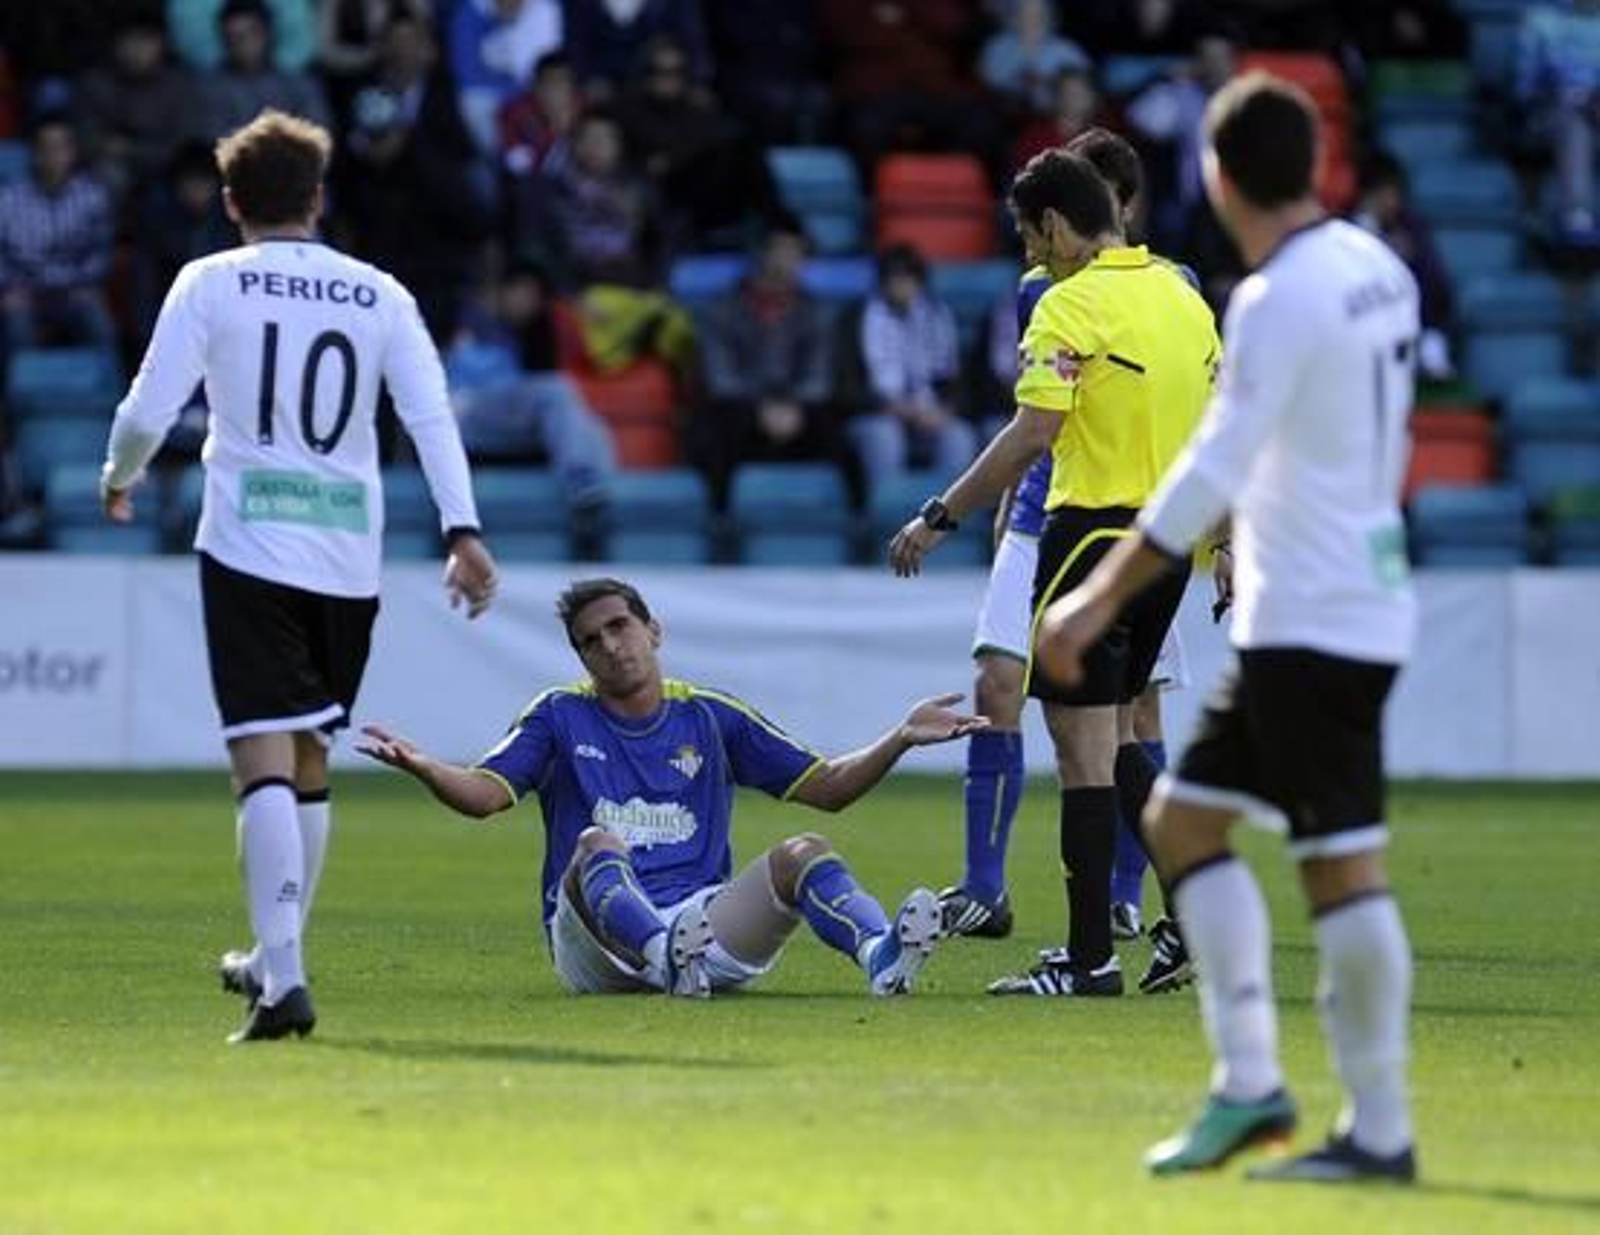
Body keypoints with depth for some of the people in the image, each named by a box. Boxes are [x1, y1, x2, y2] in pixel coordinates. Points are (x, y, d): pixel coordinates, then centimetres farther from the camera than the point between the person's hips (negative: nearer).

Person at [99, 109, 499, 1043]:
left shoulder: (212, 283, 2)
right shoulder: (380, 295, 10)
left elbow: (149, 411, -3)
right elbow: (432, 415, -1)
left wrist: (120, 478, 17)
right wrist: (463, 531, -6)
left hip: (249, 546, -3)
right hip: (349, 554, 3)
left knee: (265, 758, -9)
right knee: (310, 758, 17)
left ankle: (284, 977, -23)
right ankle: (277, 958, 29)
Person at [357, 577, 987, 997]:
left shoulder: (711, 717, 17)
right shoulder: (562, 716, 13)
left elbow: (827, 786, 16)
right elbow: (483, 793, -1)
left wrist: (901, 739, 2)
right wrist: (421, 767, -21)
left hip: (704, 920, 2)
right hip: (596, 944, -2)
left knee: (803, 854, -22)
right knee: (597, 845, -32)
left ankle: (881, 955, -53)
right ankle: (668, 959, -62)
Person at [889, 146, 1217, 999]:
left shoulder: (1072, 305, -12)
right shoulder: (1180, 295, 12)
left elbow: (1031, 435, -20)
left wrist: (940, 518, -16)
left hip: (1096, 531, -8)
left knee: (1084, 748, -4)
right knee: (1114, 735, 20)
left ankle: (1091, 959, -5)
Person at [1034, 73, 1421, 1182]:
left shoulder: (1279, 301, -17)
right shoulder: (1378, 270, 10)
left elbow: (1216, 469, -21)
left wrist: (1104, 599, -19)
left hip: (1312, 625, -10)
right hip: (1361, 601, 10)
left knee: (1343, 864, -6)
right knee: (1183, 817, 13)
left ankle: (1380, 1132, -3)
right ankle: (1246, 1084, 10)